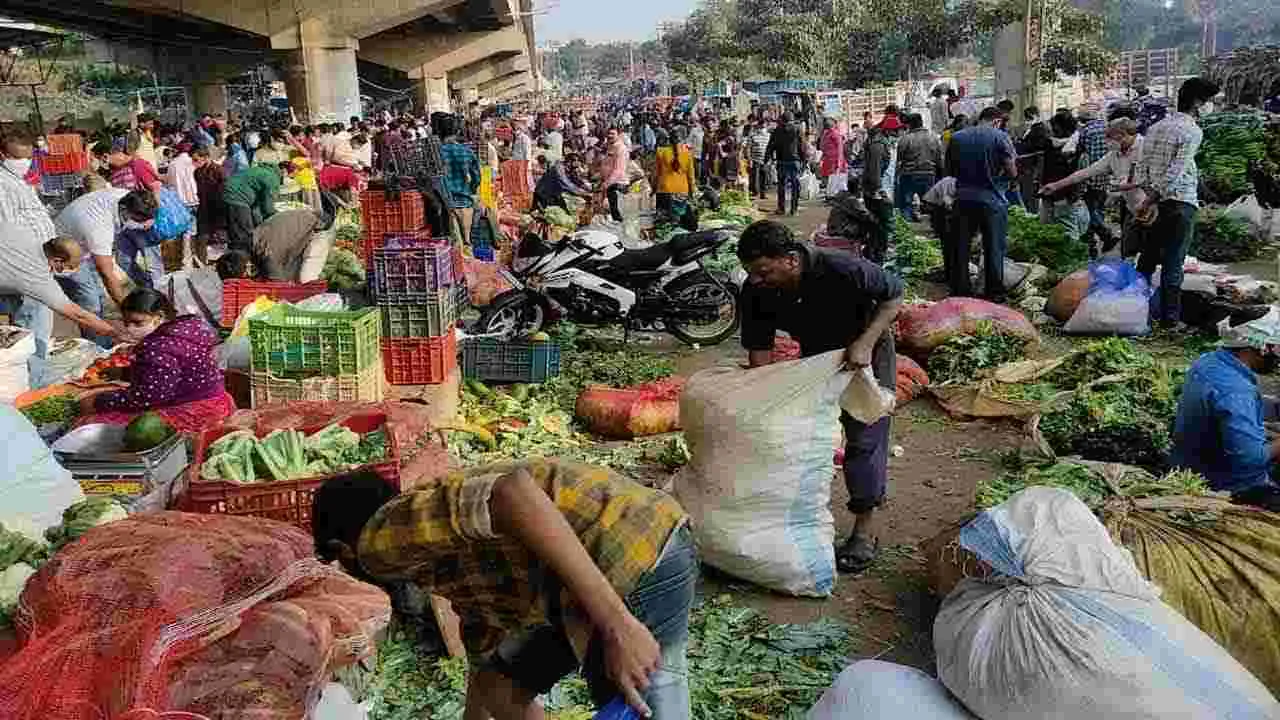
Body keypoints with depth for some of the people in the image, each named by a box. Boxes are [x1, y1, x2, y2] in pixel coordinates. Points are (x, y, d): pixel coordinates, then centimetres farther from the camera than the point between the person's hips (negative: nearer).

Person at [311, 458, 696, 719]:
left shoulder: (382, 537, -6)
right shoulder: (451, 561, 23)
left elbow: (512, 493, -25)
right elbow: (485, 661, 36)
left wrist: (616, 628, -27)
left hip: (637, 563, -10)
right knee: (499, 687, 21)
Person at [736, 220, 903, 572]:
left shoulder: (842, 270, -37)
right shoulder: (755, 292, -24)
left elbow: (893, 295, -22)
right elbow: (759, 351, -14)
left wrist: (865, 344, -33)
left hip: (866, 349, -4)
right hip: (816, 354, 5)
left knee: (864, 438, -7)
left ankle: (864, 532, 3)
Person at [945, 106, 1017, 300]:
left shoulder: (956, 138, 5)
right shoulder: (1000, 137, -7)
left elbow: (949, 171, 11)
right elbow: (1012, 172, -9)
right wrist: (995, 172, 10)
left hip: (963, 199, 3)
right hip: (991, 200, -3)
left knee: (960, 248, 10)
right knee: (993, 249, 6)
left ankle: (960, 292, 15)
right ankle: (994, 293, 12)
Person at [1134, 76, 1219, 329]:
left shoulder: (1156, 127, 11)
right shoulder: (1192, 131, -12)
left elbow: (1142, 166, 7)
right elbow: (1175, 173, -18)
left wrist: (1151, 194, 2)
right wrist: (1150, 201, -14)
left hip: (1157, 202, 7)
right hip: (1180, 203, -7)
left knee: (1147, 258, 15)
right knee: (1173, 263, -1)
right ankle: (1170, 318, 5)